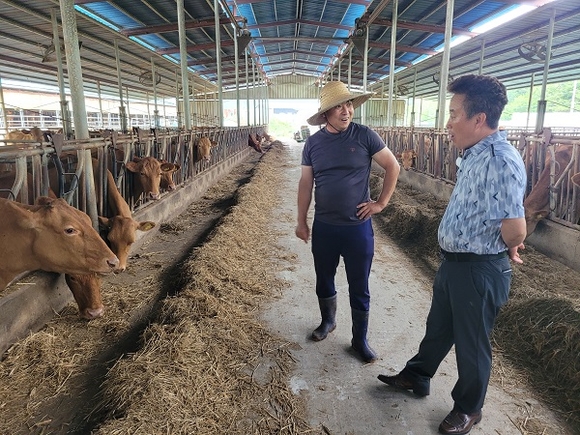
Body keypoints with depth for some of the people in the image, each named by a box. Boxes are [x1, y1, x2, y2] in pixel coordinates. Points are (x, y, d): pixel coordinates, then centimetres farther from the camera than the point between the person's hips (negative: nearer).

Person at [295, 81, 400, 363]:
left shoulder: (365, 136, -7)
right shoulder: (313, 143, 1)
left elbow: (393, 166, 0)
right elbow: (306, 183, 5)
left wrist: (381, 203, -3)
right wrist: (301, 221, 5)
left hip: (358, 226, -2)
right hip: (323, 226, 3)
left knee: (359, 288, 8)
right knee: (324, 281, 18)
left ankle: (360, 339, 26)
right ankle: (328, 321, 43)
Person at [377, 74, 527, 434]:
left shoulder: (500, 160, -27)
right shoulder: (474, 155, 5)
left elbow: (515, 228, -33)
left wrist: (509, 249, -12)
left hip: (480, 271, -9)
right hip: (453, 262, 9)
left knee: (471, 343, 12)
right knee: (438, 327, 25)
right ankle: (416, 377, 46)